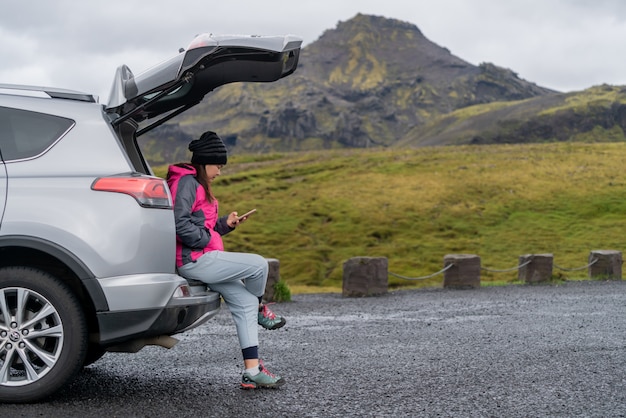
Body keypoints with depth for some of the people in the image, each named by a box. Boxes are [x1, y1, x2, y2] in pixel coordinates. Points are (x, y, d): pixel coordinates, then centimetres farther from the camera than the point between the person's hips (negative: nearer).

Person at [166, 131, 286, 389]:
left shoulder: (197, 184, 22)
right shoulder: (187, 182, -11)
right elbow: (179, 223, -23)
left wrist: (225, 224, 11)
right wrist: (206, 239, -14)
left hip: (203, 259, 11)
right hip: (194, 259, -11)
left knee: (244, 302, 4)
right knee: (258, 264, -15)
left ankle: (252, 371, 3)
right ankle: (260, 309, 17)